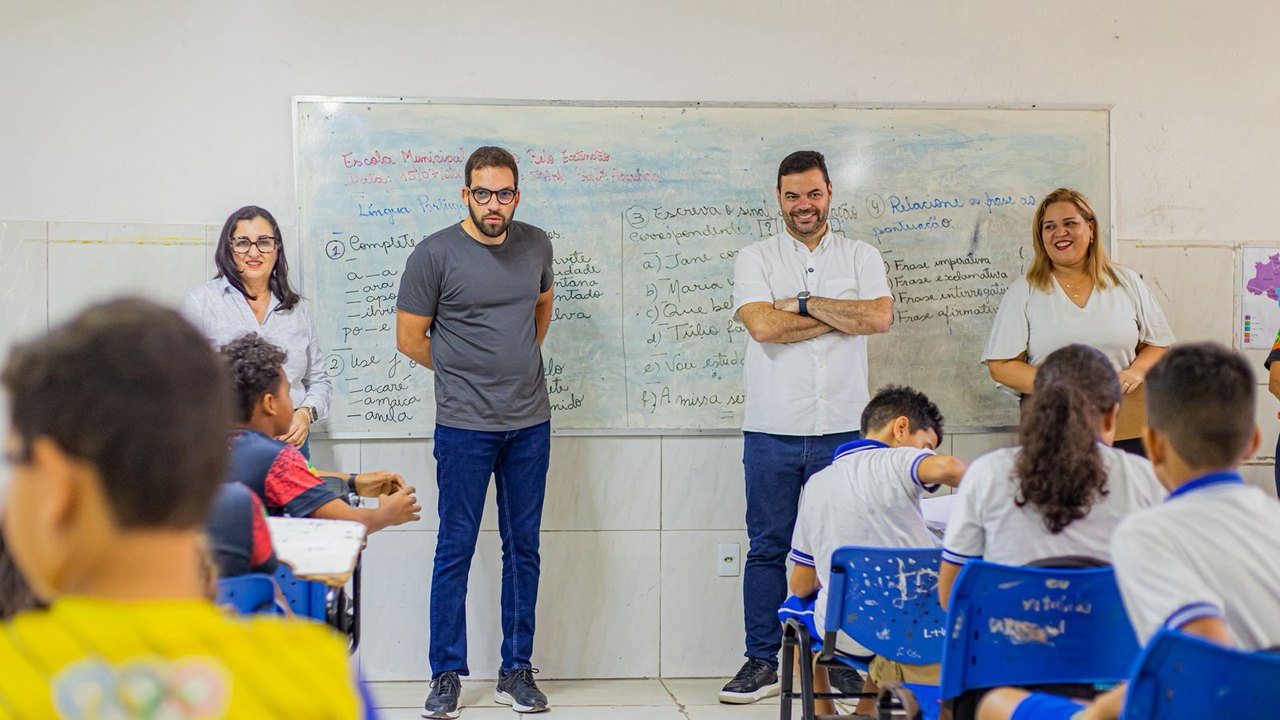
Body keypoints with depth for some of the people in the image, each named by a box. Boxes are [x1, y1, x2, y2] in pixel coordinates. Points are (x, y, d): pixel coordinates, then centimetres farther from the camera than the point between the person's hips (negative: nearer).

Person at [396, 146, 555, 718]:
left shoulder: (536, 245, 6)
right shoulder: (435, 254, -8)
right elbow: (409, 338, -2)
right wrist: (464, 373, 8)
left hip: (530, 423, 4)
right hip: (464, 428, -4)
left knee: (524, 547, 9)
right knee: (456, 549, 1)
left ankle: (517, 671, 19)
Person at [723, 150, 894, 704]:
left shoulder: (861, 257, 9)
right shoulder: (755, 259, 5)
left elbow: (880, 317, -9)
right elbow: (761, 326, -12)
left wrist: (803, 303, -8)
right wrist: (839, 317, -7)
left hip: (843, 429, 0)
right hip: (773, 430, 0)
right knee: (767, 548, 5)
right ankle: (761, 663, 13)